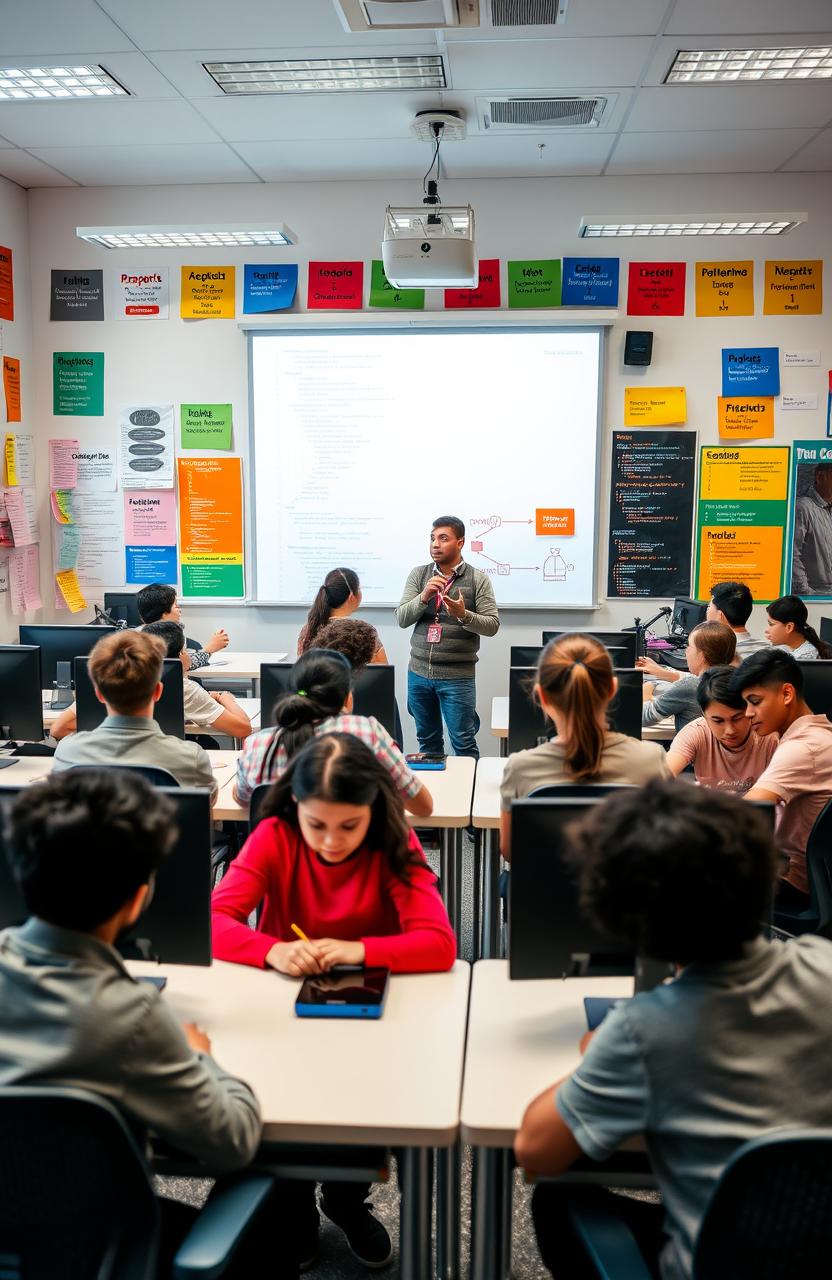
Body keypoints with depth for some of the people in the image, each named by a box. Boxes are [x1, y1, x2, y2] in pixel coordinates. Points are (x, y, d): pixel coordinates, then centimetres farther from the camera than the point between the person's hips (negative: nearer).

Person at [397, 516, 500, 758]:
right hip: (419, 673, 3)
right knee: (427, 741, 14)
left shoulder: (478, 579, -3)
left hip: (458, 677, -3)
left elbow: (492, 625, -6)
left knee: (463, 744, 2)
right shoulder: (418, 574, 5)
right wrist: (424, 597, -19)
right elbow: (402, 619, -2)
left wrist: (463, 615, -24)